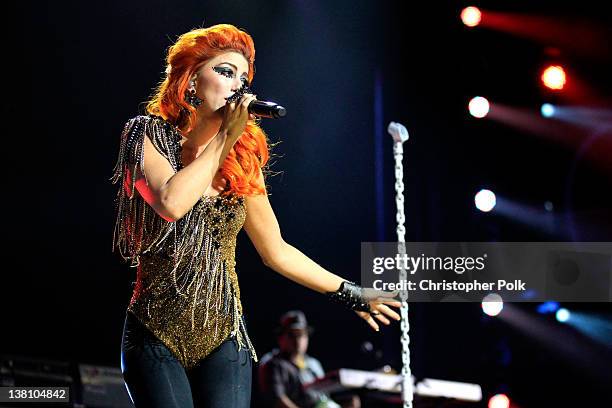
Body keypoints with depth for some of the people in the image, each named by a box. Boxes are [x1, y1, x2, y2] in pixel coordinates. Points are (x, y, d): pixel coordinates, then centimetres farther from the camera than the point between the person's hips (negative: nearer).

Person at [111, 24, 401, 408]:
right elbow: (171, 203, -24)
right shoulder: (150, 135, -3)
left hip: (224, 340, 3)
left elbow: (276, 250, 16)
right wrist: (224, 138, -13)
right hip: (156, 336, -3)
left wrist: (351, 294, 20)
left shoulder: (243, 159, 7)